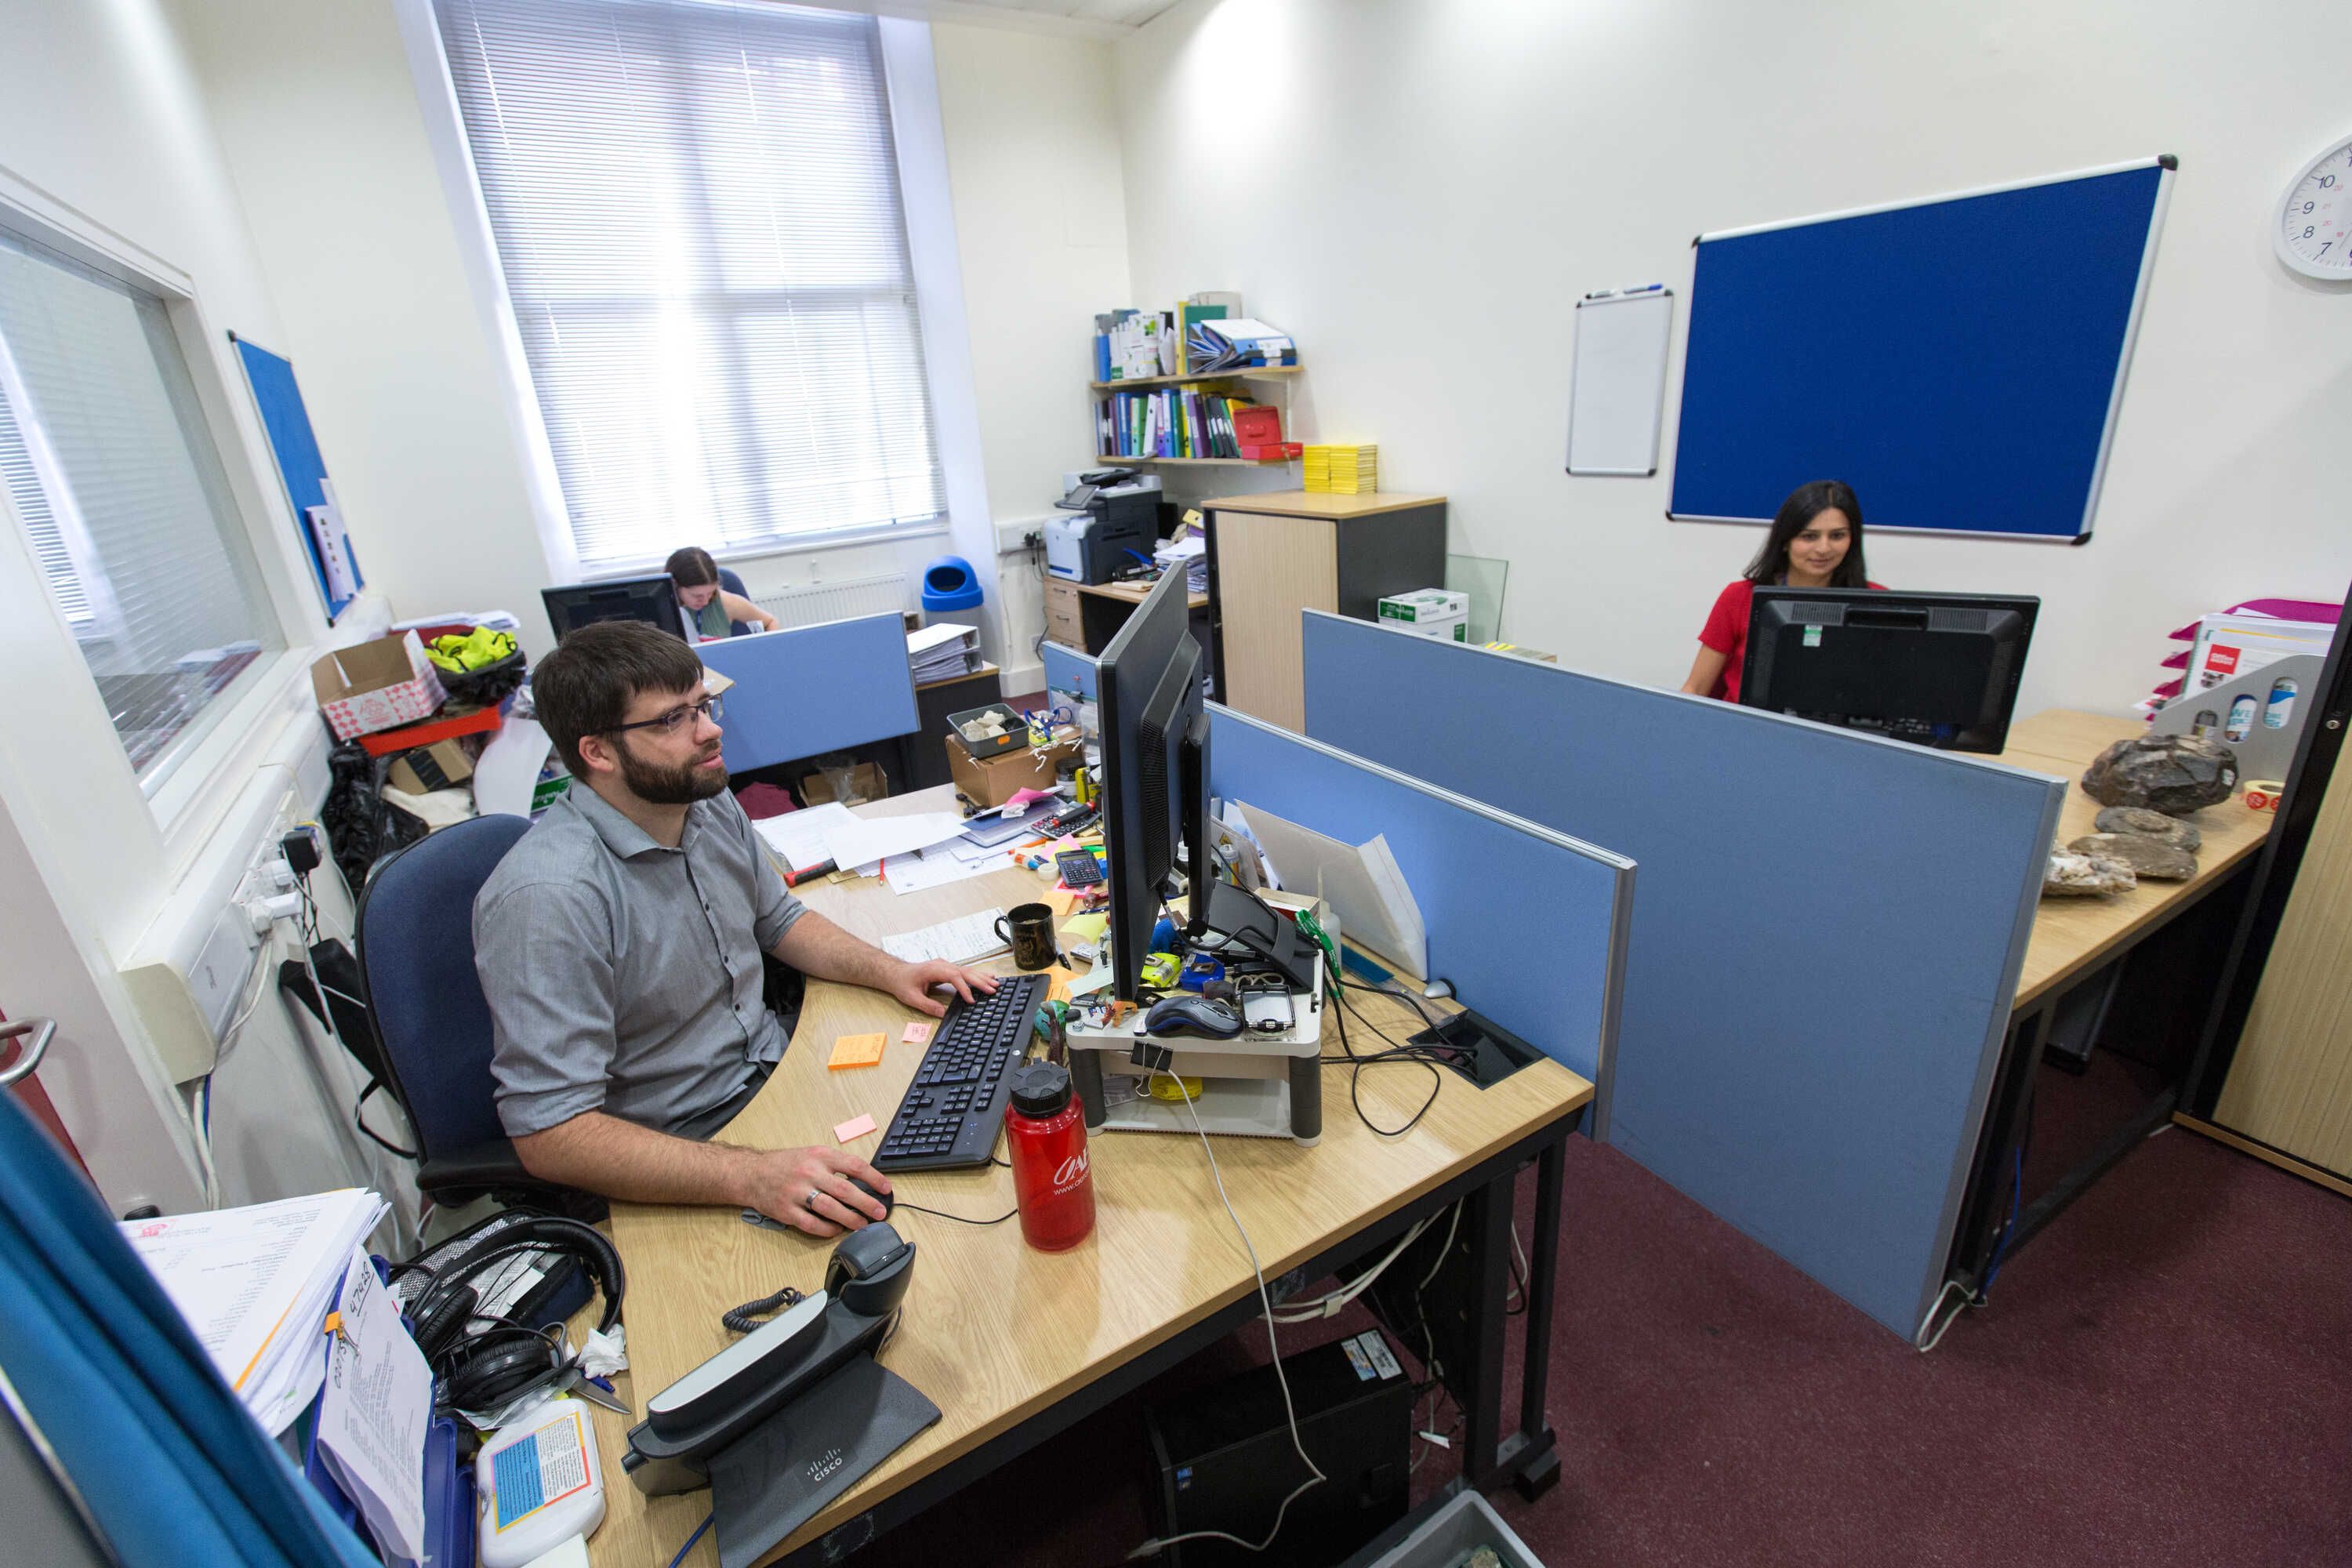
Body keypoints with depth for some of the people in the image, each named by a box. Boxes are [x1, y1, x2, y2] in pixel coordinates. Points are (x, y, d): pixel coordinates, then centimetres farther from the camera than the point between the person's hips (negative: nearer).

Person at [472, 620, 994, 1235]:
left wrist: (888, 971, -1)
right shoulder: (547, 898, -26)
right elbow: (551, 1135, -27)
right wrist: (750, 1177, -37)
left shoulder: (711, 806, 0)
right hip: (671, 1160, -7)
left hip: (775, 1071, 7)